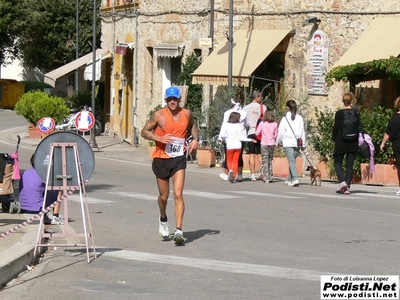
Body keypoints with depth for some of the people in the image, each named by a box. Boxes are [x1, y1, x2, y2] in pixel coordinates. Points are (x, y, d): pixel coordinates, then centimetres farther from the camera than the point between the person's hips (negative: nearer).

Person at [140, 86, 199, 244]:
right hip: (161, 159, -1)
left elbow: (192, 126, 24)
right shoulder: (158, 115, -7)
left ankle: (178, 231, -17)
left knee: (178, 194, -13)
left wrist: (195, 139, 5)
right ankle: (163, 219, 44)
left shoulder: (186, 114, 2)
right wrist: (159, 138, -19)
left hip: (179, 159, 1)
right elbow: (144, 132, -2)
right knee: (164, 196, 12)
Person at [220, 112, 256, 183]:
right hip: (238, 145, 0)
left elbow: (222, 135, -12)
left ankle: (230, 170, -16)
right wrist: (250, 140, 3)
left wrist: (225, 140, 10)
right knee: (235, 161, 10)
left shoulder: (226, 125, -5)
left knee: (229, 161, 13)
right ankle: (234, 177, 6)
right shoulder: (240, 126, -6)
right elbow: (241, 137, -7)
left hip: (230, 146, 0)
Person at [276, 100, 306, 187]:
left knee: (291, 161, -9)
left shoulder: (285, 119, -4)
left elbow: (281, 132, 0)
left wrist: (278, 142, 14)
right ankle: (289, 180, 23)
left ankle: (295, 179, -24)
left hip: (288, 142, -4)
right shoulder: (299, 118, 5)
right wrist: (303, 144, 14)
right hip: (297, 142, 4)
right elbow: (302, 132, 8)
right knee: (293, 161, 15)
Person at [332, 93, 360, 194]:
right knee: (349, 165, 8)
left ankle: (342, 181, -12)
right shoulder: (356, 113, -2)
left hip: (341, 142, -2)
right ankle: (347, 187, 3)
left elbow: (336, 127, -5)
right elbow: (358, 127, 2)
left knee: (337, 163, 9)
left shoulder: (339, 113, -8)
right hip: (353, 144, 2)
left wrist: (334, 138, 11)